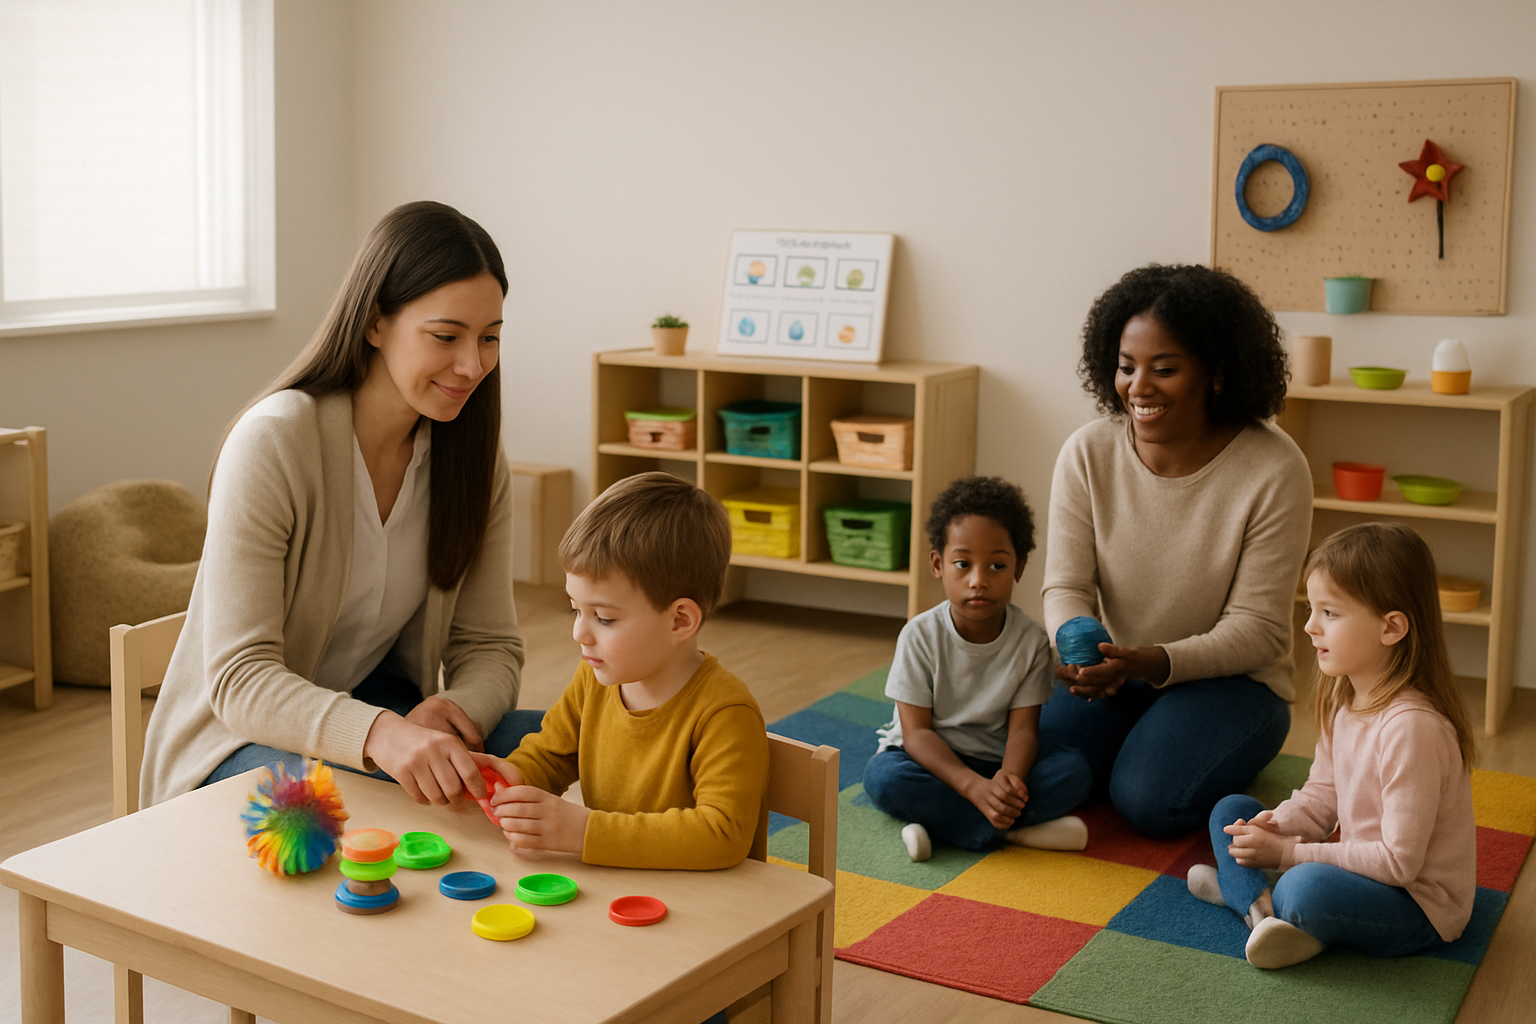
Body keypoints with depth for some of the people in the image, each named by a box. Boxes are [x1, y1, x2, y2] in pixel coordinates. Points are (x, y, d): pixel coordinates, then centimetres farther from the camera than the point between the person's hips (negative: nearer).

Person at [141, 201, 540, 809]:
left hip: (383, 708, 6)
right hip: (242, 736, -5)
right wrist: (381, 735, -46)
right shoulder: (273, 442, -22)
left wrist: (455, 713, -28)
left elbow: (489, 645, -2)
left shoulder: (473, 456, -4)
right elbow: (239, 678, -27)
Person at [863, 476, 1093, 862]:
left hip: (997, 761, 2)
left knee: (1073, 771, -24)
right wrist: (976, 787, -33)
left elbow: (1023, 728, -12)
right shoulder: (920, 635, -14)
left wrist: (1008, 778, -36)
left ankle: (944, 822, -28)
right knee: (882, 776, -33)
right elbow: (917, 731, -17)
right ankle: (1011, 828, -29)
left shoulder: (1030, 639, -8)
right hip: (931, 758, -1)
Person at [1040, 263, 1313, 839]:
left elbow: (1258, 628, -16)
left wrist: (1153, 661, -32)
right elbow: (1066, 587, -6)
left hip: (1230, 679, -3)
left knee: (1152, 801, -27)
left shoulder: (1275, 470, -18)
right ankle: (1139, 739, 10)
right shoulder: (1087, 453, -8)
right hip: (1116, 672, 3)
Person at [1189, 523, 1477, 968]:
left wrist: (1289, 853, -22)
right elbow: (1323, 795, 11)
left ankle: (1239, 888, -8)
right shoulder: (1342, 698, 0)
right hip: (1362, 866, 10)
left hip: (1418, 909, -9)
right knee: (1231, 811, 10)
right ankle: (1262, 905, -15)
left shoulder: (1411, 726, -29)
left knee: (1307, 888, -39)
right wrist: (1275, 826, -10)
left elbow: (1399, 861, -26)